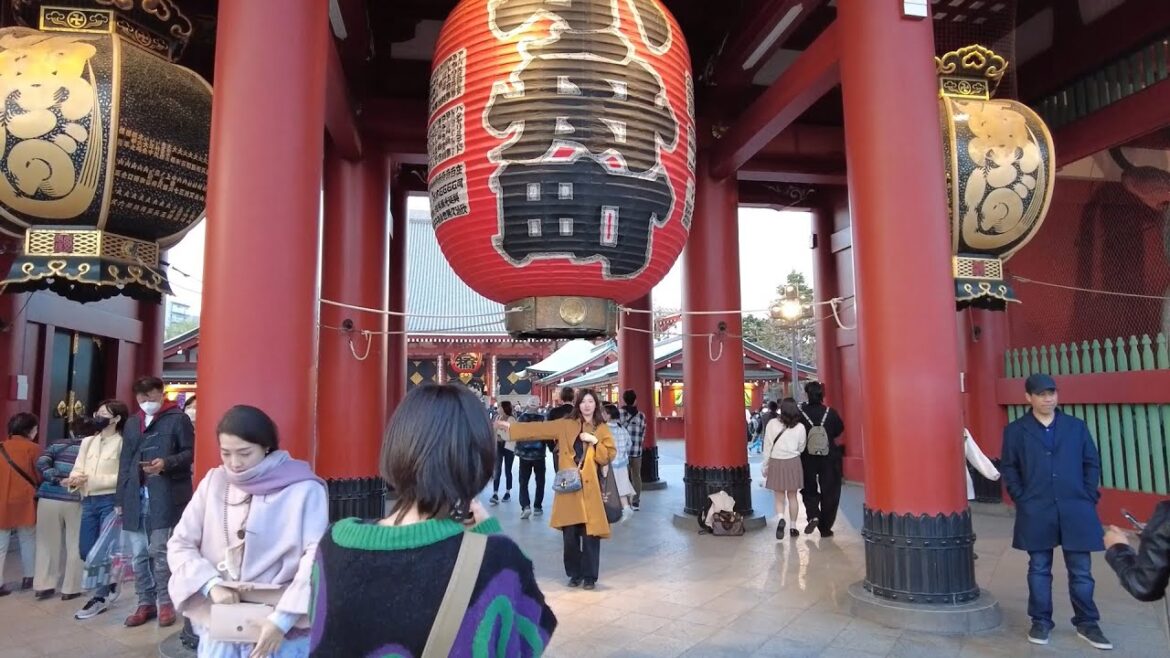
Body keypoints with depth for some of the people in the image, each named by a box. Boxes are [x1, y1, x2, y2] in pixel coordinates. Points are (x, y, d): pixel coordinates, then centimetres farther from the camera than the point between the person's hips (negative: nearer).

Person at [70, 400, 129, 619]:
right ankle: (109, 585, 32)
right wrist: (74, 479, -16)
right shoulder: (87, 442, 13)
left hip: (111, 502, -7)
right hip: (89, 501, 7)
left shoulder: (123, 443, -8)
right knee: (86, 551, 11)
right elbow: (77, 469, 6)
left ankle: (100, 597, 13)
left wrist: (90, 480, -19)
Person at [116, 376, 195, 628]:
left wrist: (166, 463, -20)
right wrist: (121, 498, 14)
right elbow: (125, 462, 20)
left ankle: (165, 601, 8)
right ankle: (145, 602, 20)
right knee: (138, 554, 9)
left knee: (159, 550, -6)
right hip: (136, 497, 6)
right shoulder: (132, 423, 20)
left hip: (164, 496, -6)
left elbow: (190, 453, -2)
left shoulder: (178, 419, 1)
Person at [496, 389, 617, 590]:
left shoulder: (602, 429, 6)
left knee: (591, 533, -2)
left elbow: (609, 456, 0)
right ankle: (575, 574, 20)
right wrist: (509, 426, 1)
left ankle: (590, 576, 13)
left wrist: (594, 442, -13)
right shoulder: (566, 425, 7)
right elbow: (538, 429, 5)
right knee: (570, 534, 3)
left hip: (589, 488, -1)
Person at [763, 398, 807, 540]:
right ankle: (793, 527, 19)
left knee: (779, 497, 5)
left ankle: (780, 519, -20)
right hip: (793, 463, 1)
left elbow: (767, 447, -5)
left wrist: (765, 466, 4)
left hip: (776, 463, -1)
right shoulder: (800, 427, -5)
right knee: (792, 497, 14)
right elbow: (801, 448, 6)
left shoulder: (772, 424, -8)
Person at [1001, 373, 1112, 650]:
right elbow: (1009, 468, 5)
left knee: (1081, 571, 7)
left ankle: (1087, 624, 22)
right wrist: (1022, 499, -3)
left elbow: (1092, 463, 10)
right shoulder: (1015, 430, 3)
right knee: (1039, 569, 8)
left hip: (1076, 511, 1)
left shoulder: (1077, 426, 8)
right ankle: (1041, 622, 18)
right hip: (1036, 513, -1)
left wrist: (1089, 497, 1)